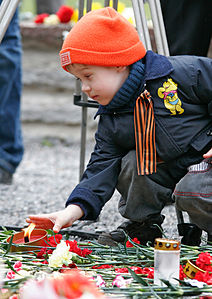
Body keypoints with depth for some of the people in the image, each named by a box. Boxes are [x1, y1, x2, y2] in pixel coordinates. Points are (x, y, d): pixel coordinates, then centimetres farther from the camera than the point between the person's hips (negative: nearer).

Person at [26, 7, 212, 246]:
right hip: (171, 173, 6)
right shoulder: (110, 121, -1)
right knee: (131, 164, -17)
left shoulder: (183, 73, -18)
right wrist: (73, 210, -20)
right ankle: (141, 226, 4)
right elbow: (101, 169, -5)